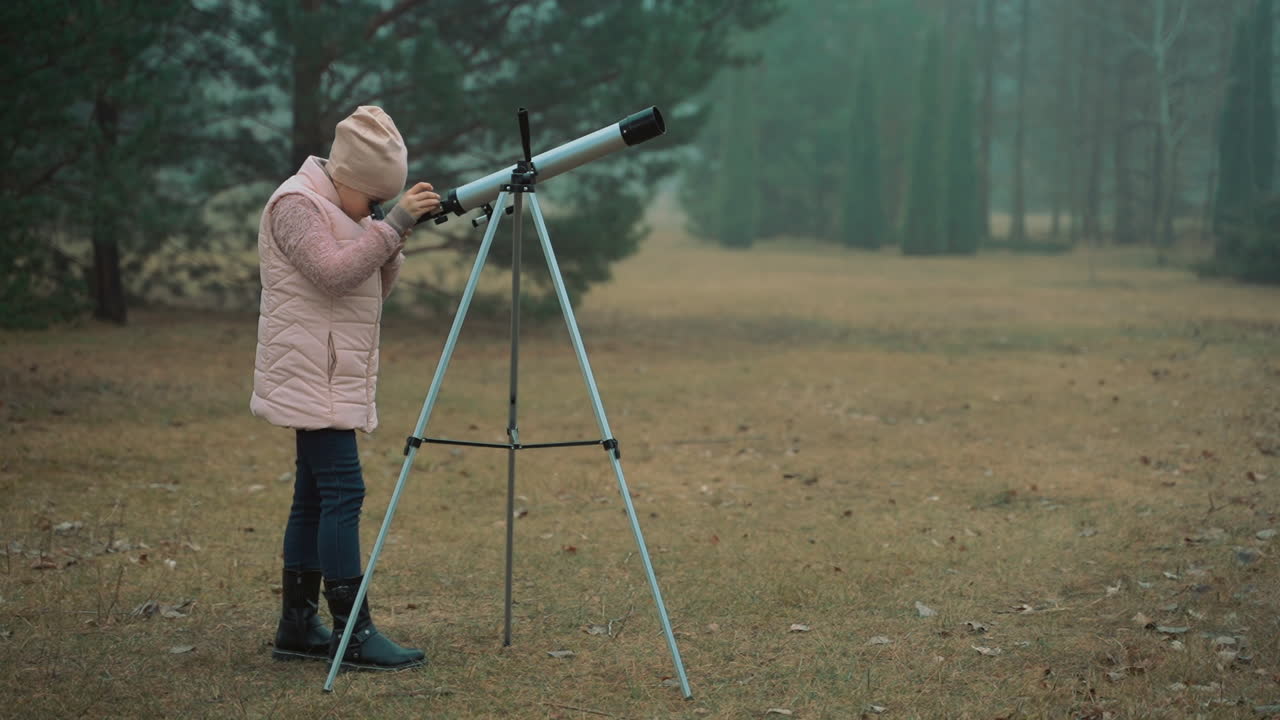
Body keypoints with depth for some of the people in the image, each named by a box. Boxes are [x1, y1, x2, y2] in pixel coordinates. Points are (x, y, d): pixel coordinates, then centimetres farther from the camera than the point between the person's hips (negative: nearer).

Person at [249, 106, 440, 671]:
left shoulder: (341, 208, 18)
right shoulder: (296, 204, -11)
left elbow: (374, 288, 17)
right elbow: (333, 273, -24)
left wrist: (393, 242, 0)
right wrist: (393, 224, -24)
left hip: (335, 380, 10)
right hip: (311, 379, -10)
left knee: (315, 497, 9)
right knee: (343, 491, -14)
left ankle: (298, 626, 13)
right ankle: (354, 634, -15)